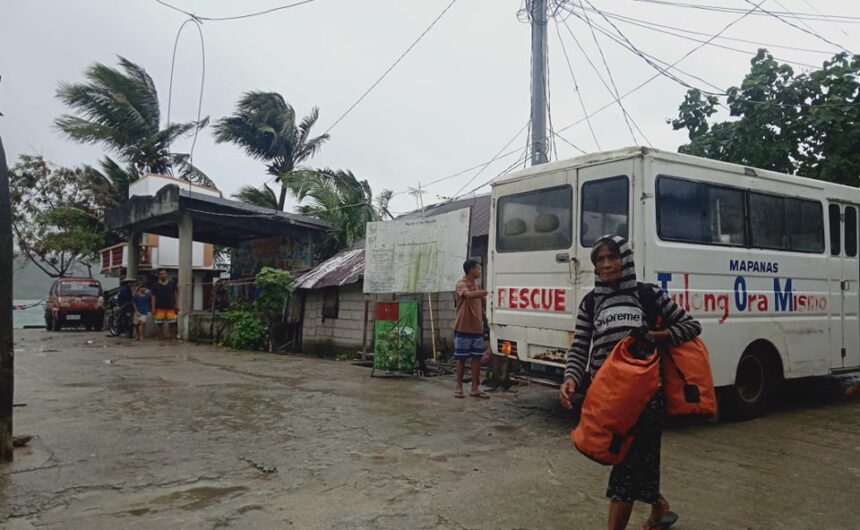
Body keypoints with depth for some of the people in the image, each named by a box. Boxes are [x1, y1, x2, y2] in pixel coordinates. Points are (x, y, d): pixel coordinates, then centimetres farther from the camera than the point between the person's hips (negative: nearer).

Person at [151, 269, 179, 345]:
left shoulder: (172, 283, 6)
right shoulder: (156, 285, 5)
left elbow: (176, 294, 7)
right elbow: (153, 296, 3)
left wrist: (177, 305, 2)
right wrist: (153, 307, -4)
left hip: (170, 307, 0)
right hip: (160, 308, 0)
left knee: (172, 324, 0)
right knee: (159, 324, 2)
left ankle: (173, 339, 10)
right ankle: (161, 339, 10)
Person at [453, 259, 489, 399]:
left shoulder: (477, 286, 14)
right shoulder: (461, 285, -10)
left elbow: (484, 302, 22)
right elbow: (469, 295, -31)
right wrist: (487, 291, -31)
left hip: (477, 328, 7)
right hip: (463, 329, -7)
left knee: (477, 358, 5)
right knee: (461, 359, 2)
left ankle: (475, 388, 11)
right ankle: (459, 387, 13)